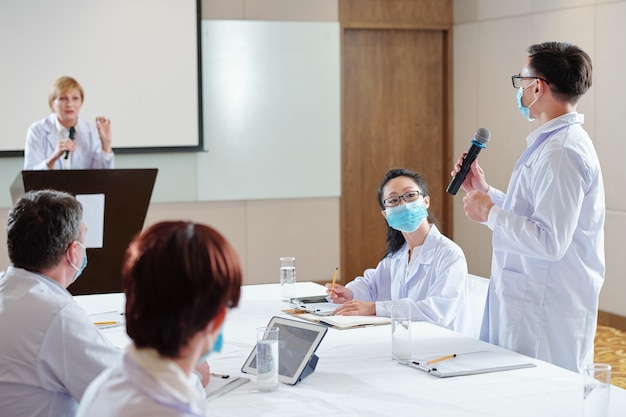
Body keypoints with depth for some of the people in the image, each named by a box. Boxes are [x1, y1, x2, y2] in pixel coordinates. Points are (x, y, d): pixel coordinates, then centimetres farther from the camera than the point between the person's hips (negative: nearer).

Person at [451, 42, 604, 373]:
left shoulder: (562, 153, -20)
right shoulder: (554, 142, 15)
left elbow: (549, 241, -25)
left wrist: (490, 214, -15)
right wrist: (486, 192, 19)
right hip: (527, 304, 10)